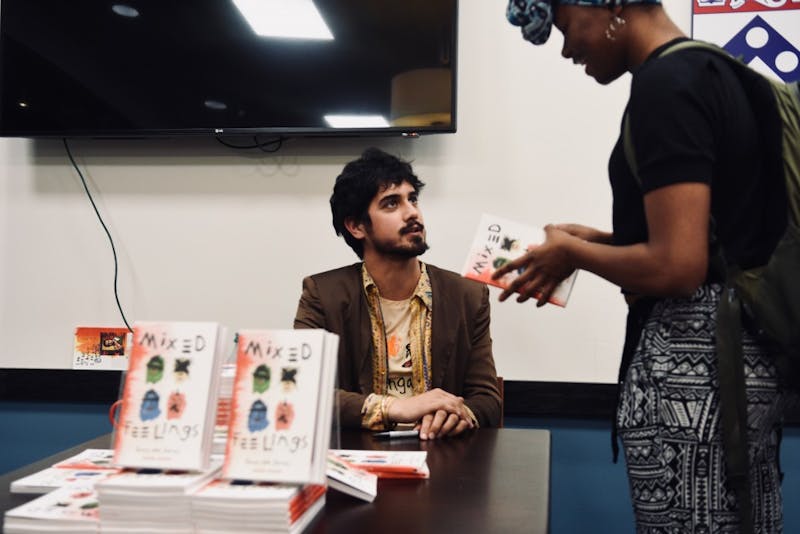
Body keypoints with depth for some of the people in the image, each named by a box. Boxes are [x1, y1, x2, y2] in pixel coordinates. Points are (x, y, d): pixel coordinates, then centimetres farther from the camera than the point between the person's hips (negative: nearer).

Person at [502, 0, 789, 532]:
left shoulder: (664, 84, -17)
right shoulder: (710, 70, 13)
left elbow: (677, 266, -23)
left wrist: (572, 253, -7)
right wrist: (601, 239, 13)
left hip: (690, 357, -10)